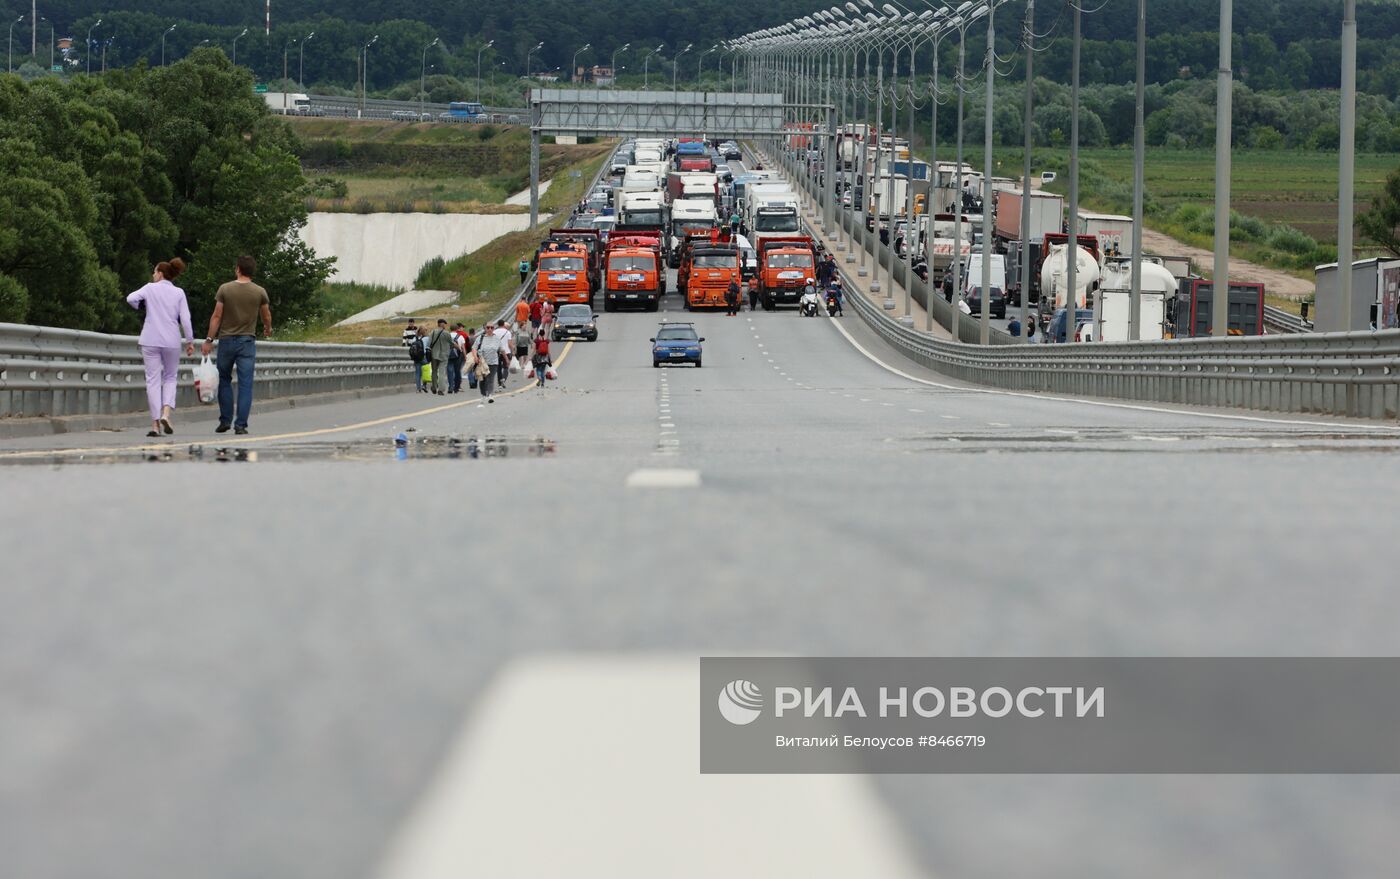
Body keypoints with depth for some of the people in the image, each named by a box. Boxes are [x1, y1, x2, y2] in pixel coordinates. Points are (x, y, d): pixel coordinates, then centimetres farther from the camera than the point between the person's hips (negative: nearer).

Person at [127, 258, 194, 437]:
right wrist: (190, 341, 4)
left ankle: (155, 424, -3)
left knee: (153, 380, 2)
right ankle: (166, 413, -7)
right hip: (171, 341, 1)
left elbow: (131, 299, -11)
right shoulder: (179, 293, 4)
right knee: (170, 377, 16)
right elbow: (185, 319, -2)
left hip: (151, 340, -1)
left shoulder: (151, 288, 1)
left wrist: (142, 306, 10)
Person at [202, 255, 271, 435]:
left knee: (224, 381, 14)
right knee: (245, 384, 0)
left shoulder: (225, 289, -6)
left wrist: (209, 340, -1)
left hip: (227, 340, 0)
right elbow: (266, 316, 14)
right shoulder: (260, 292, -2)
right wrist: (268, 329, 35)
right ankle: (241, 424, -5)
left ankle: (225, 421, 13)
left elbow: (217, 316, -6)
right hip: (247, 341, 0)